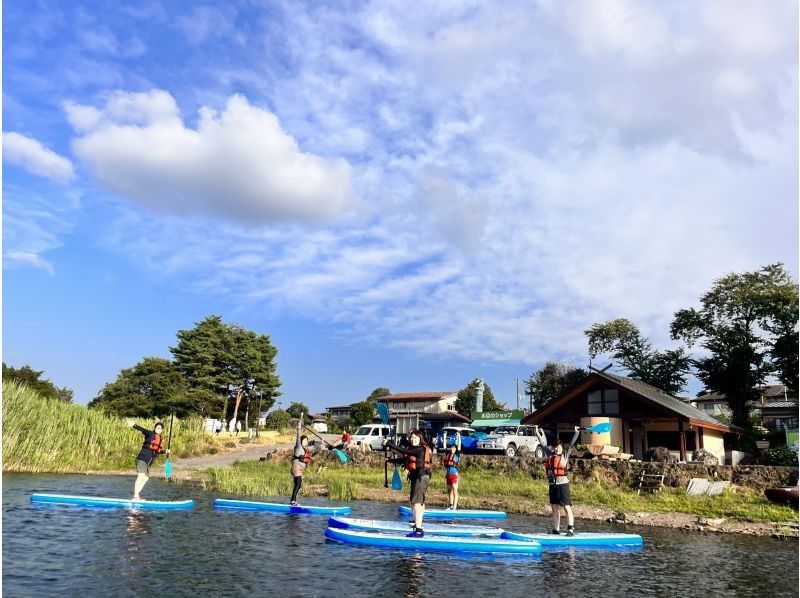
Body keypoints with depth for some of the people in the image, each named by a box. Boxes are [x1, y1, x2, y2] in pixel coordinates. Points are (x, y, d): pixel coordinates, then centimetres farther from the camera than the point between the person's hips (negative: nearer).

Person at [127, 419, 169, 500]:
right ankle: (136, 495, -8)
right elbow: (142, 429, -22)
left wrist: (165, 451, 9)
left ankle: (137, 495, 21)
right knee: (141, 476, -13)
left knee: (146, 478, 11)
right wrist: (134, 425, -39)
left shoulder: (161, 440, 14)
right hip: (142, 458, -8)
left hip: (149, 462, 8)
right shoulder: (150, 433, -4)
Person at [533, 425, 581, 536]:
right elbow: (543, 443, 18)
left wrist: (576, 433, -18)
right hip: (552, 484, 5)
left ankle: (571, 529, -5)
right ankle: (556, 529, 19)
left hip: (562, 483, -5)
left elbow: (571, 444, -10)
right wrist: (537, 432, 24)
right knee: (555, 508, 11)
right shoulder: (550, 454, 9)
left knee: (567, 507, -6)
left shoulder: (565, 455, -1)